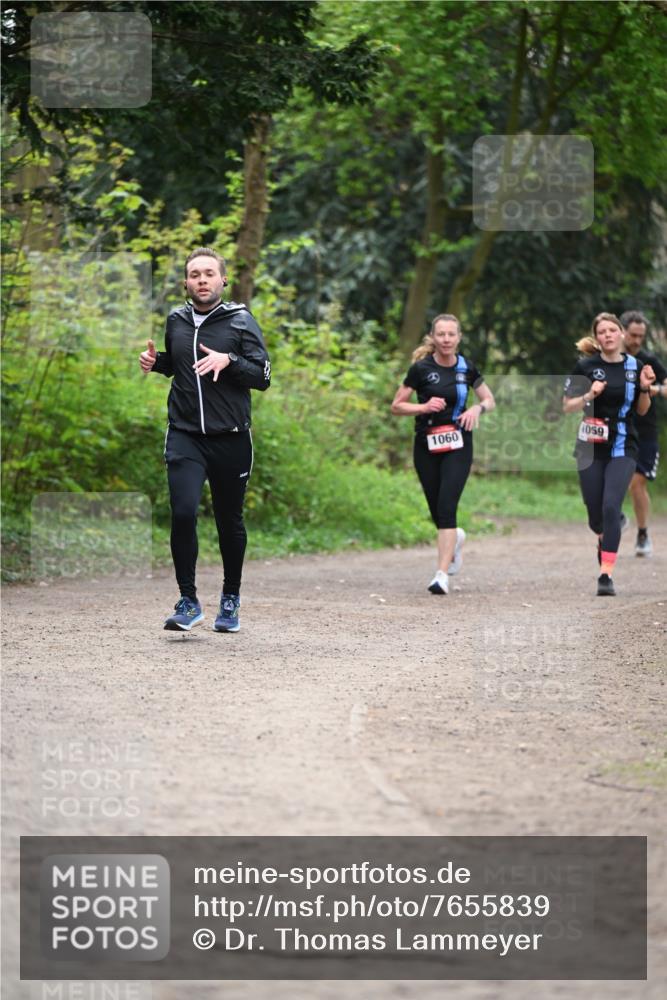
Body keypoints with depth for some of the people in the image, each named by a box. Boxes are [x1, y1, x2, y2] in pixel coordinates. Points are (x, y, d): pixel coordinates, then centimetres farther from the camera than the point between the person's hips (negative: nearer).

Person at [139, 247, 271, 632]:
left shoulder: (240, 321, -2)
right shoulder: (176, 321, 9)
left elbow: (263, 376, -6)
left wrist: (229, 360, -22)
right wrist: (155, 362, 6)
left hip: (231, 439, -1)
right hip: (184, 437, 1)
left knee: (230, 521, 10)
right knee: (183, 512, -17)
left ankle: (231, 600, 29)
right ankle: (188, 602, -8)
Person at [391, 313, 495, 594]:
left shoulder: (466, 368, 1)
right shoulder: (421, 368, -5)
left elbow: (490, 400, 13)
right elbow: (396, 406, -1)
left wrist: (478, 408, -9)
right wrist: (424, 407, -17)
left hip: (457, 446, 0)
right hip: (426, 445, 1)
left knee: (446, 507, -15)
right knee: (437, 511, 9)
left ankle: (442, 575, -17)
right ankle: (455, 539, 45)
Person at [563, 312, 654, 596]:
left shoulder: (634, 366, 3)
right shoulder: (586, 366, -4)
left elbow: (642, 410, 13)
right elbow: (567, 407, -1)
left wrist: (645, 389, -7)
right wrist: (589, 395, -18)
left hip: (623, 448, 0)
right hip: (591, 449, 0)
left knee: (611, 508, -16)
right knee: (595, 514, 6)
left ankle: (606, 575, -15)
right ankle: (604, 540, 43)